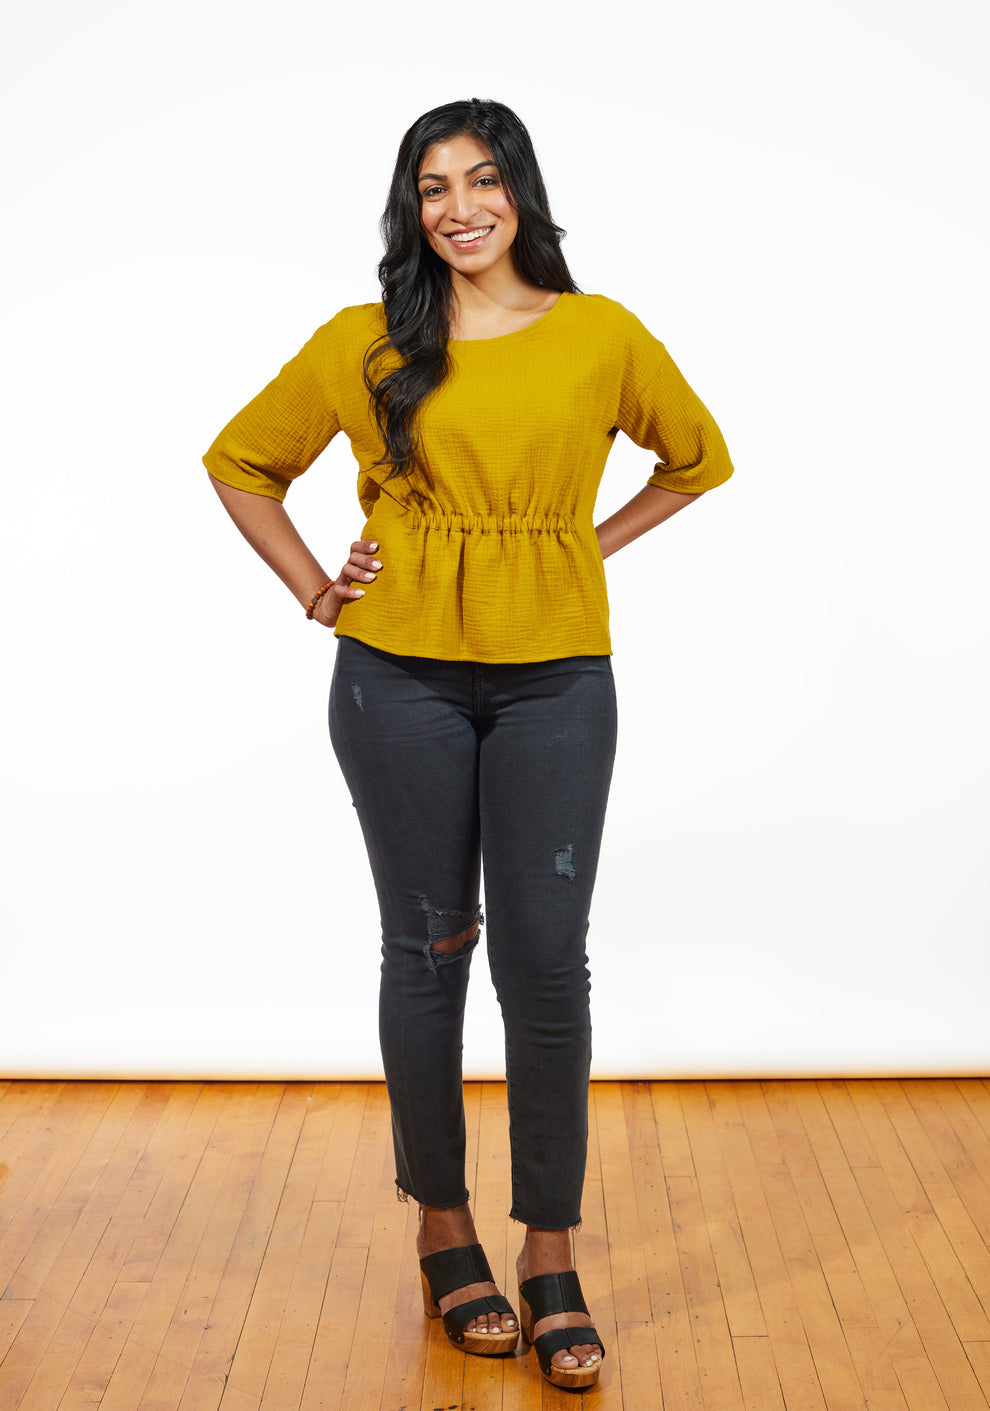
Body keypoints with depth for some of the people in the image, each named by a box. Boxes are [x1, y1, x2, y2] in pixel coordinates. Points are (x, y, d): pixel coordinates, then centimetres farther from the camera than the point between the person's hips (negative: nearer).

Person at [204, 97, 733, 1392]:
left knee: (546, 959, -3)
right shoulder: (364, 344, 3)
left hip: (557, 679, 0)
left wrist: (594, 545, 7)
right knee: (428, 950, 7)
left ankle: (551, 1262, 10)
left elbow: (699, 457, 19)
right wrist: (314, 590, 4)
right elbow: (241, 460, 15)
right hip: (402, 678, 0)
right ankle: (443, 1235, 23)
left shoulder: (602, 336, 4)